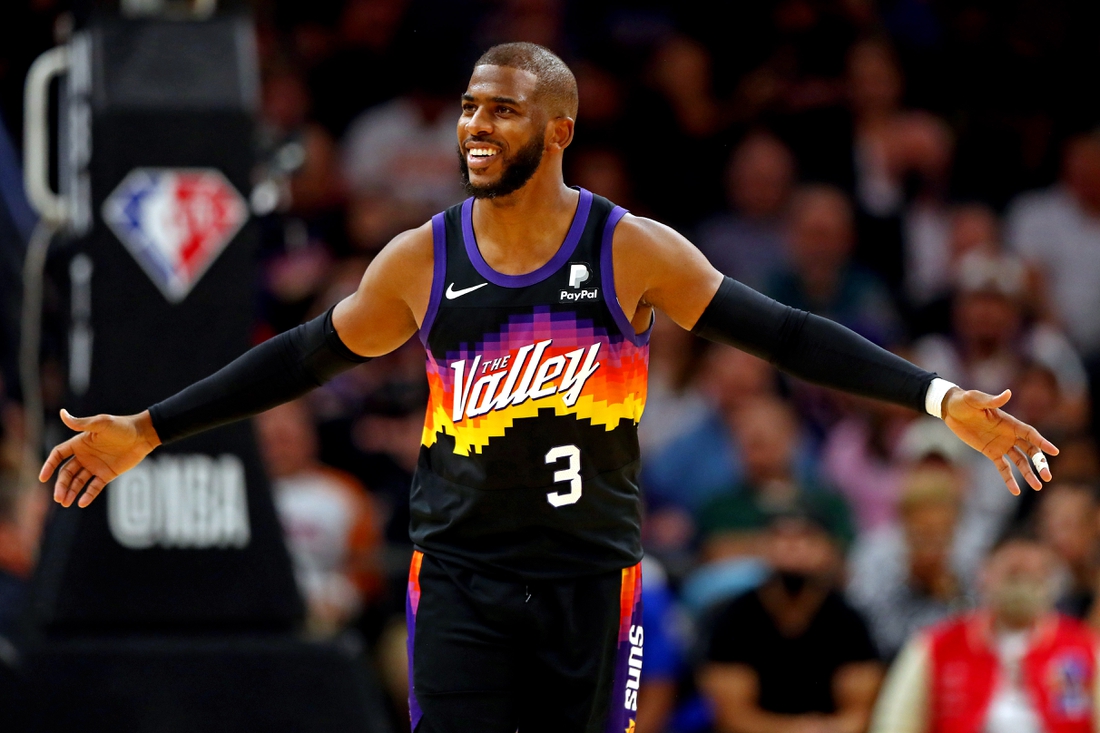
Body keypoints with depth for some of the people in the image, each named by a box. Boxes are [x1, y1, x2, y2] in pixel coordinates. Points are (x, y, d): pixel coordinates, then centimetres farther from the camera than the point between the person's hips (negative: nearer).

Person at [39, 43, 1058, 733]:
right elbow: (305, 356, 12)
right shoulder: (422, 260, 1)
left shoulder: (631, 252, -5)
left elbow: (782, 335, -6)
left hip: (590, 574, -1)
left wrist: (940, 399, -15)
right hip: (461, 573, 1)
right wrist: (145, 431, 12)